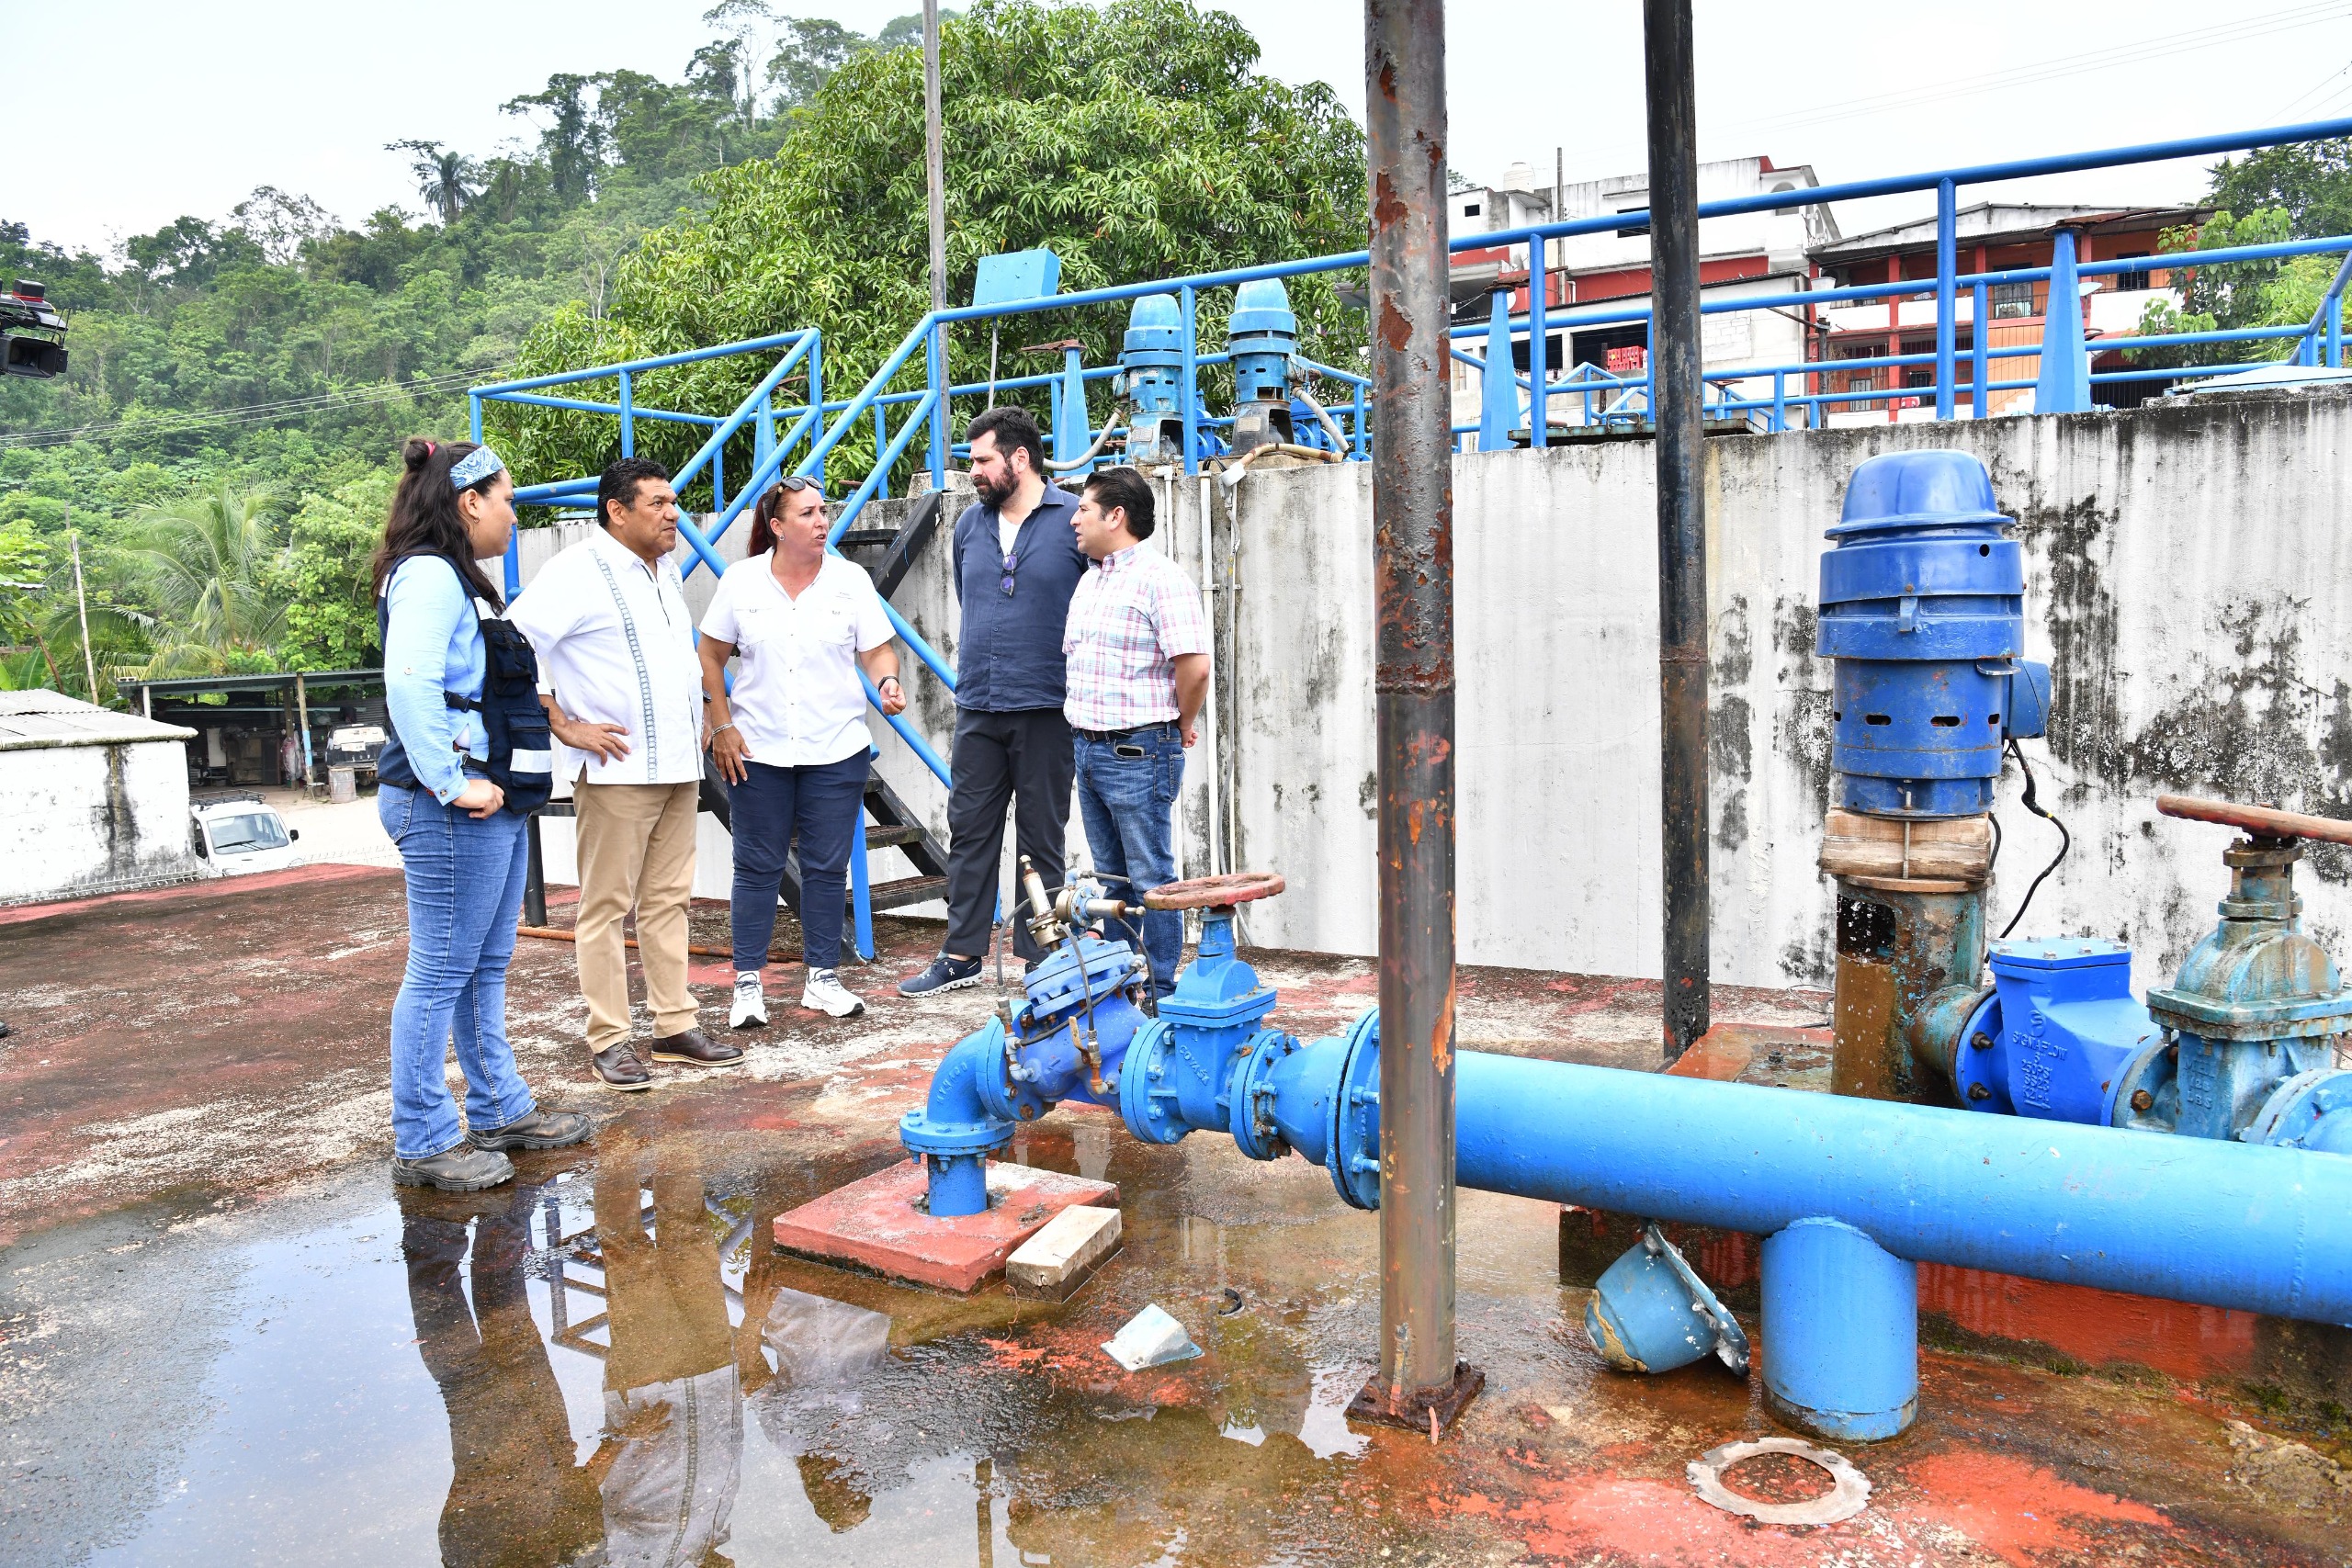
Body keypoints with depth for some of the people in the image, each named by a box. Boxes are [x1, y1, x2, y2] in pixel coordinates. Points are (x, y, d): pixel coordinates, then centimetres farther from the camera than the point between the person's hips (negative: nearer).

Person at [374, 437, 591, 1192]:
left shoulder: (459, 579, 19)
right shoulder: (428, 575, -13)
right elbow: (408, 683, -26)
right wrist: (450, 785, -23)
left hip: (490, 802, 10)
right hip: (451, 811, -10)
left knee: (486, 965, 18)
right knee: (440, 973, -2)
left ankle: (500, 1110, 30)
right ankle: (423, 1143, 8)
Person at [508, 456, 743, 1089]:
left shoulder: (667, 571, 17)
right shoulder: (580, 569, -9)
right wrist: (564, 726, -15)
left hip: (679, 765, 8)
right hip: (616, 769, -8)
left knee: (669, 899, 11)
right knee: (606, 905, -1)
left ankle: (675, 1027, 18)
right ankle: (610, 1039, 6)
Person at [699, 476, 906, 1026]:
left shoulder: (851, 579, 0)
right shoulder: (741, 580, 0)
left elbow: (876, 651, 1)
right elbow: (711, 658, 6)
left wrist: (887, 682, -20)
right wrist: (722, 727, -1)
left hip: (837, 752, 1)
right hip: (759, 753, 0)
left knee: (827, 867, 7)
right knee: (757, 867, 5)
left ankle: (822, 978, 19)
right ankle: (748, 983, 16)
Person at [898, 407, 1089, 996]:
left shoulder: (1074, 519, -5)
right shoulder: (970, 523, 12)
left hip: (1046, 710, -5)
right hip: (977, 710, 5)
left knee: (1042, 840, 5)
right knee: (969, 831, 8)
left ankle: (1040, 960, 15)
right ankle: (962, 955, 18)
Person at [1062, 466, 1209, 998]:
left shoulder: (1160, 579, -14)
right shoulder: (1089, 580, 16)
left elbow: (1195, 664, -20)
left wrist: (1181, 725, -7)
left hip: (1138, 754, -9)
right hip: (1087, 749, 9)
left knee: (1150, 879, 0)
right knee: (1111, 876, 17)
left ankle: (1161, 991, 11)